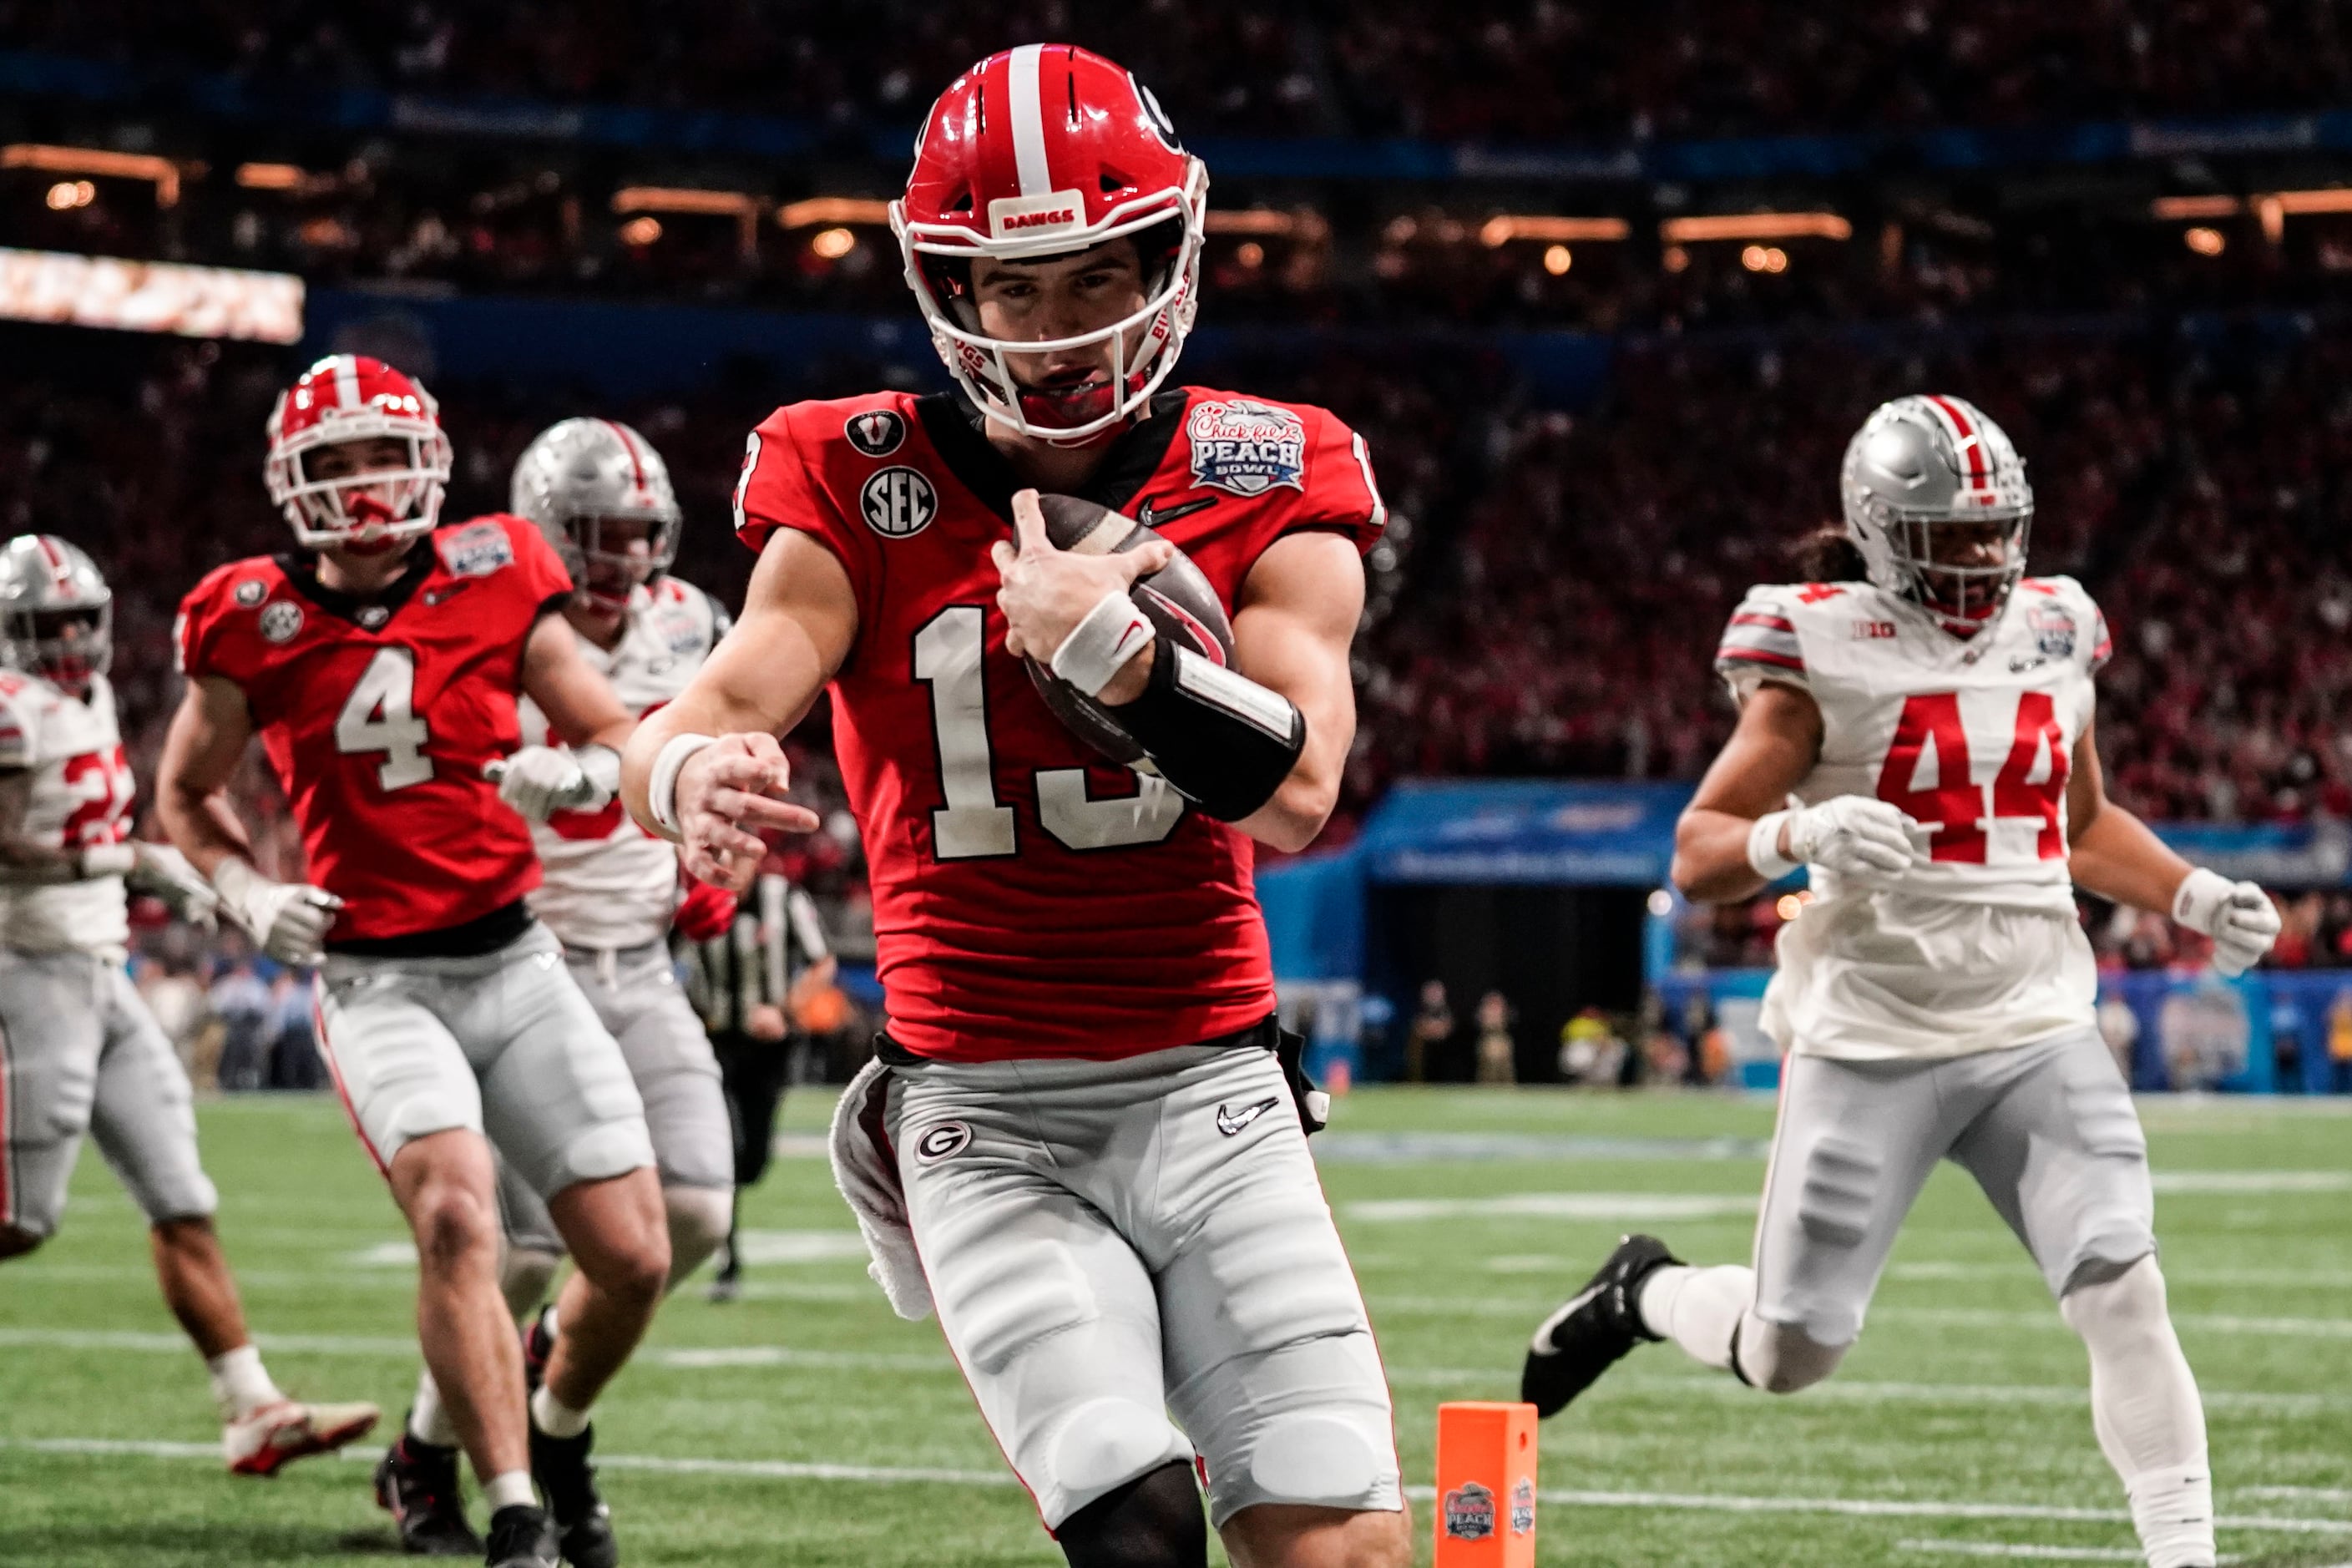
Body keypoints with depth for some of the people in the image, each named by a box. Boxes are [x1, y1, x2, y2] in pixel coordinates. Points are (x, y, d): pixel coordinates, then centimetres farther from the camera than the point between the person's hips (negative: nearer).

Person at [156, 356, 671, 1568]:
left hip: (514, 960, 2)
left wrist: (575, 774, -16)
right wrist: (247, 892, -4)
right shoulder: (255, 622, -2)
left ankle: (554, 1435, 30)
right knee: (455, 1215, -28)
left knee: (634, 1257, -2)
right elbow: (186, 793, 14)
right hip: (376, 980, -2)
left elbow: (623, 741, 7)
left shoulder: (494, 580, -1)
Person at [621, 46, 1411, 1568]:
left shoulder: (1266, 488, 1)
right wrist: (694, 773, -41)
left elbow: (1296, 797, -11)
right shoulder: (864, 492, -1)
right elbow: (726, 701, -17)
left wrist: (1105, 639, -23)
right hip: (986, 1117, -1)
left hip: (1210, 1092, 1)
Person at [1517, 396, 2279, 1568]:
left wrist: (2193, 897, 8)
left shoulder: (2052, 636, 9)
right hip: (1874, 1041, -4)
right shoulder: (1824, 657, -7)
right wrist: (1803, 831, -27)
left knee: (2123, 1290, -15)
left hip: (2037, 1031, 4)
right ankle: (1640, 1297, 35)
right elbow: (1697, 857, -8)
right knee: (1791, 1356, 4)